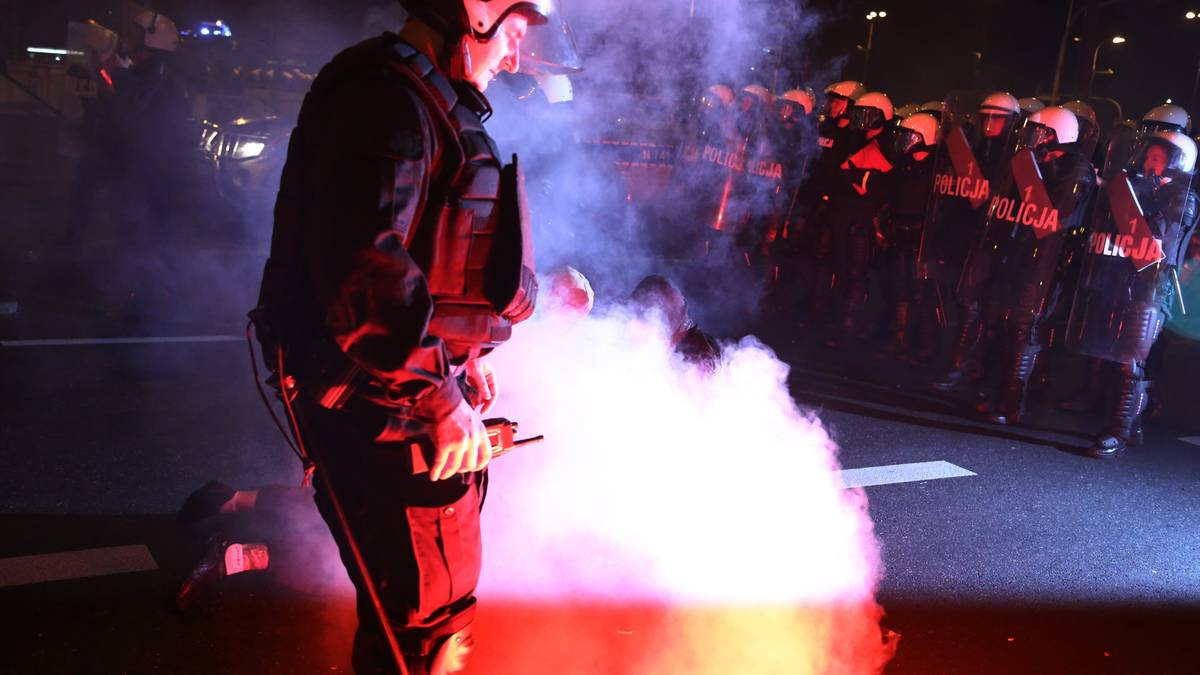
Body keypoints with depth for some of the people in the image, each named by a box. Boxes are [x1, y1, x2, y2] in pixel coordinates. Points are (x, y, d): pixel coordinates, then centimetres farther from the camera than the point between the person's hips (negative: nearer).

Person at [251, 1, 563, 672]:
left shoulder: (423, 100, 17)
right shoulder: (388, 100, -18)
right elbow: (362, 270, -30)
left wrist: (464, 356, 23)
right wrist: (439, 399, -26)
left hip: (411, 390, 11)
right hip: (385, 406, -11)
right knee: (427, 609, -1)